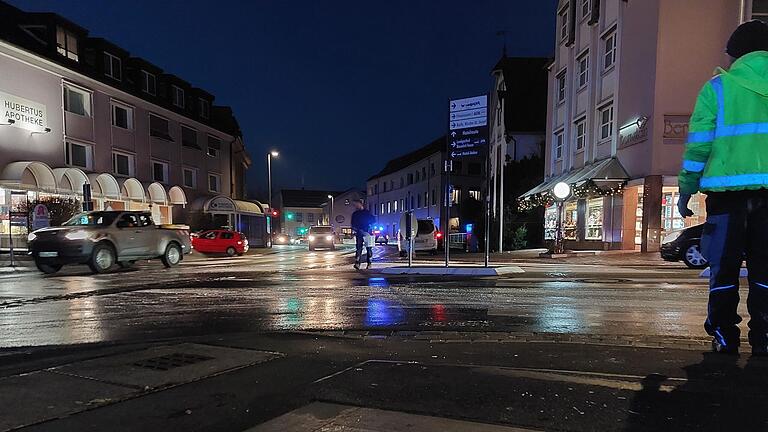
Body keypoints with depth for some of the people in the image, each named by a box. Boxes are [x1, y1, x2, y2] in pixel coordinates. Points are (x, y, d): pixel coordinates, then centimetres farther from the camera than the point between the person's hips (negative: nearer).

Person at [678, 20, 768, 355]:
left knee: (725, 266, 6)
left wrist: (685, 190, 3)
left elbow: (698, 144, -2)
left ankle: (725, 336, 9)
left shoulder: (718, 87, 4)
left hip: (728, 189, -2)